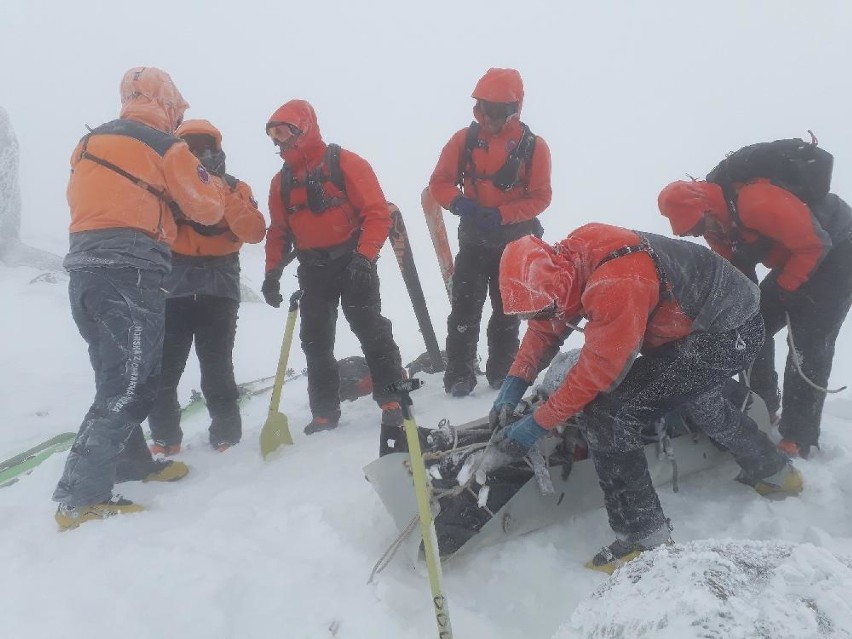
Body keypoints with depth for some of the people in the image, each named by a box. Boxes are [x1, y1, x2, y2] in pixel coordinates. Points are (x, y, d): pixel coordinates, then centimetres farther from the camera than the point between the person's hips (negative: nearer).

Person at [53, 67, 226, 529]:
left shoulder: (90, 143, 18)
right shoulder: (164, 145, -3)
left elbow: (83, 201, 21)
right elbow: (208, 209, 1)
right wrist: (206, 180, 22)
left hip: (84, 268, 8)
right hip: (129, 274, -8)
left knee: (121, 374, 19)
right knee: (126, 386, -6)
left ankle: (130, 462, 31)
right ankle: (82, 498, -6)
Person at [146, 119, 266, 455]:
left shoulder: (235, 188, 10)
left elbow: (255, 233, -8)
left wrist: (223, 195, -18)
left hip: (219, 289, -1)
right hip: (173, 289, 1)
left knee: (216, 368, -2)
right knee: (163, 367, -3)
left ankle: (226, 433, 14)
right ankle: (164, 435, 13)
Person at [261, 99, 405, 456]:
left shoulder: (345, 164, -8)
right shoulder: (281, 182, 10)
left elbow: (377, 213, -13)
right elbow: (278, 232, 14)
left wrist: (364, 256, -22)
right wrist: (273, 272, 4)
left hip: (352, 263, -6)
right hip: (313, 269, 6)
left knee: (370, 330, -9)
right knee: (315, 341, 7)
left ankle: (393, 401, 2)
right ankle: (325, 412, 17)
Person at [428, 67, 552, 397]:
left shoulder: (534, 146, -7)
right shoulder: (464, 139, -3)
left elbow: (540, 197, -9)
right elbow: (439, 183, 0)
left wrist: (502, 215, -23)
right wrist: (459, 203, -21)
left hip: (515, 242, 0)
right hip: (473, 239, 0)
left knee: (507, 310, 12)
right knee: (464, 308, -1)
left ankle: (502, 371, 26)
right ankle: (459, 374, 8)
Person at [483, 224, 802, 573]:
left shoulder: (615, 284, -36)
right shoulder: (567, 261, -8)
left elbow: (596, 370, -29)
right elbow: (545, 328, 2)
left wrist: (536, 424, -21)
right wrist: (512, 388, -6)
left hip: (727, 335, -10)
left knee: (606, 412, -17)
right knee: (694, 394, 37)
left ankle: (645, 538, -3)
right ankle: (774, 471, 58)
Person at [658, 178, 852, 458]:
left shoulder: (757, 203, -35)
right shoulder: (717, 225, -7)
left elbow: (815, 244, -28)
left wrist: (782, 289, -22)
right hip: (795, 255, 8)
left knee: (809, 346, -12)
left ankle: (797, 440, -5)